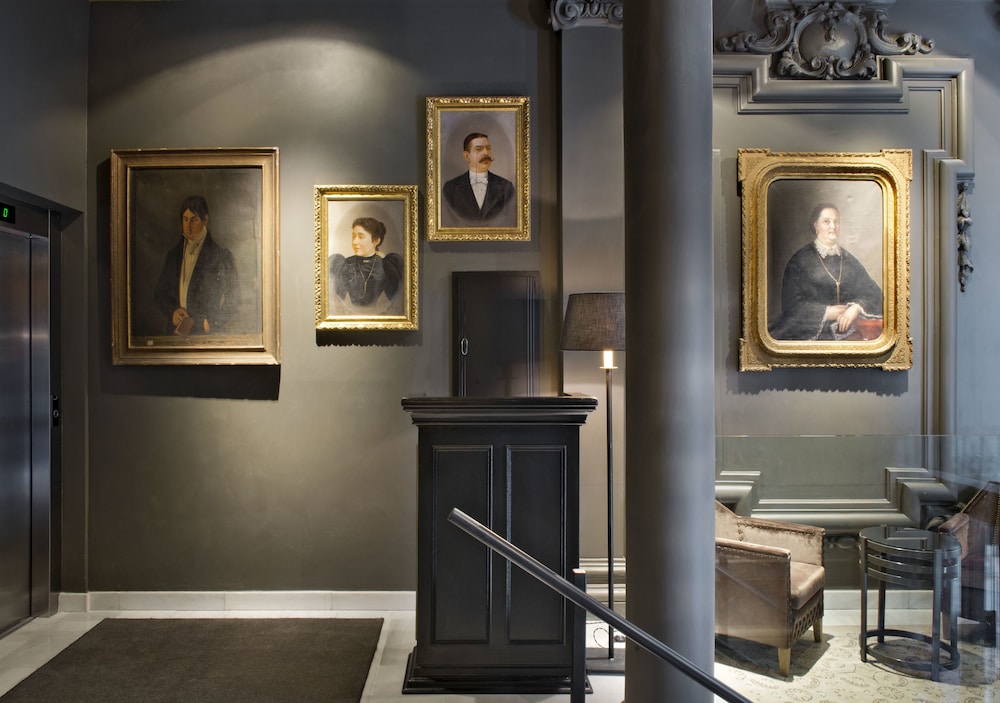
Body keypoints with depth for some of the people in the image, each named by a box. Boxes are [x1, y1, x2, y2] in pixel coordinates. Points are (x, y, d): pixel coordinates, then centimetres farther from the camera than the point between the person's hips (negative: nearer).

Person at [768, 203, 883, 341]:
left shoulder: (849, 261, 14)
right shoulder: (800, 261, 2)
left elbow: (874, 293, 9)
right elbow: (792, 305, -5)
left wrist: (856, 307, -12)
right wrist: (828, 312, -12)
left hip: (845, 331, 5)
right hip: (809, 333, -4)